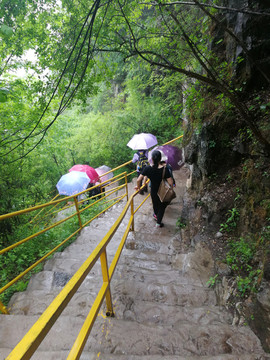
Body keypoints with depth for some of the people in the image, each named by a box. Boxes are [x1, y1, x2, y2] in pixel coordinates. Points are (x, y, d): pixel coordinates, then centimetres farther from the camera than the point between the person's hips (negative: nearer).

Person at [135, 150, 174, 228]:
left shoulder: (148, 168, -20)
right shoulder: (164, 169, -25)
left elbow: (138, 180, -18)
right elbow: (171, 183, -25)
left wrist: (138, 186, 2)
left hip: (153, 191, 3)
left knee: (155, 204, 31)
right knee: (162, 206, 22)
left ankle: (156, 215, 59)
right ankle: (158, 223, 34)